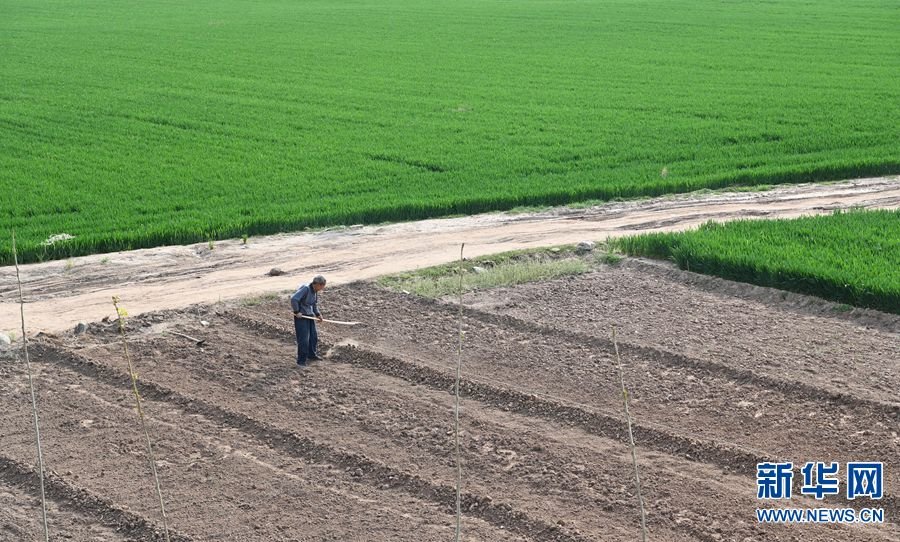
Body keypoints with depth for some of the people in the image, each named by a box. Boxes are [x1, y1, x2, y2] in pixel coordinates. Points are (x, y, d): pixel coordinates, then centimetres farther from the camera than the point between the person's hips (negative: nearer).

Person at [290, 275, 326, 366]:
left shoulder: (315, 291, 4)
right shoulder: (305, 289, -23)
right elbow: (294, 299, -32)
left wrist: (318, 314, 6)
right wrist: (296, 312, -23)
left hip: (310, 315, 9)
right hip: (301, 316, -9)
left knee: (313, 336, 17)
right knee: (303, 339, -6)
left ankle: (311, 355, 36)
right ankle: (301, 360, 5)